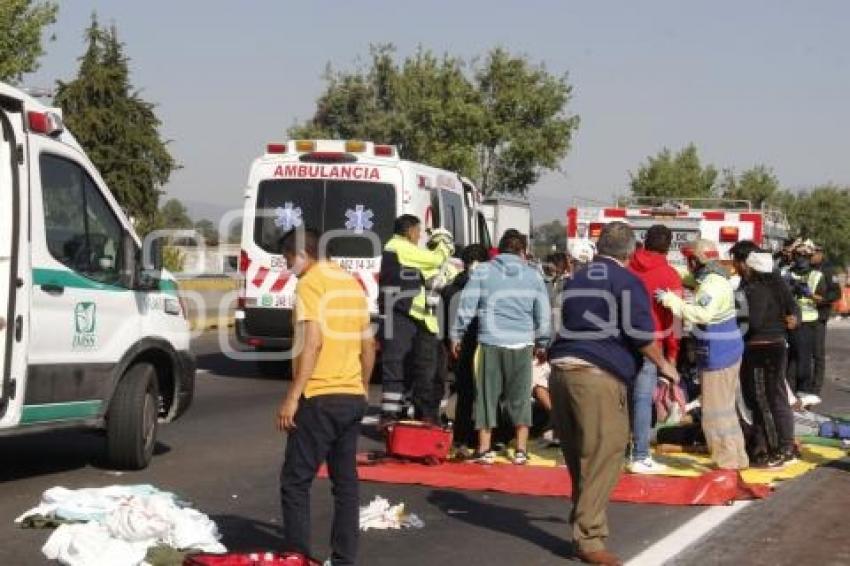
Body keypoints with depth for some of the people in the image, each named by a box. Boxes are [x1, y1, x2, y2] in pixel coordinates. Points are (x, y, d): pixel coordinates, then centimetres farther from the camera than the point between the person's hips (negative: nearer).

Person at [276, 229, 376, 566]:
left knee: (295, 482, -2)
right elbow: (368, 346, 18)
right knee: (346, 481, 10)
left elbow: (312, 342, -19)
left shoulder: (311, 283, -9)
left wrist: (292, 397, -19)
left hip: (320, 398, -8)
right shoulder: (352, 284, 15)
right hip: (353, 398, 8)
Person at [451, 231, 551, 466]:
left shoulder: (482, 271, 2)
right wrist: (541, 343, 24)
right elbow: (543, 314, 12)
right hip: (522, 343, 1)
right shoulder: (533, 275, 8)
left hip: (491, 342, -1)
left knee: (487, 395, 5)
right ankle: (521, 450, 10)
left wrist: (457, 335, 10)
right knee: (520, 397, 9)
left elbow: (467, 306, -1)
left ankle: (485, 449, 7)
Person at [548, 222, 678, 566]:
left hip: (561, 369, 8)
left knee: (578, 456, 16)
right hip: (597, 375, -7)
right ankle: (588, 538, -9)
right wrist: (663, 365, 7)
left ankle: (585, 519, 25)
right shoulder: (626, 281, -2)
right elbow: (640, 333, -8)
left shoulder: (576, 279, 19)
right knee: (602, 457, -6)